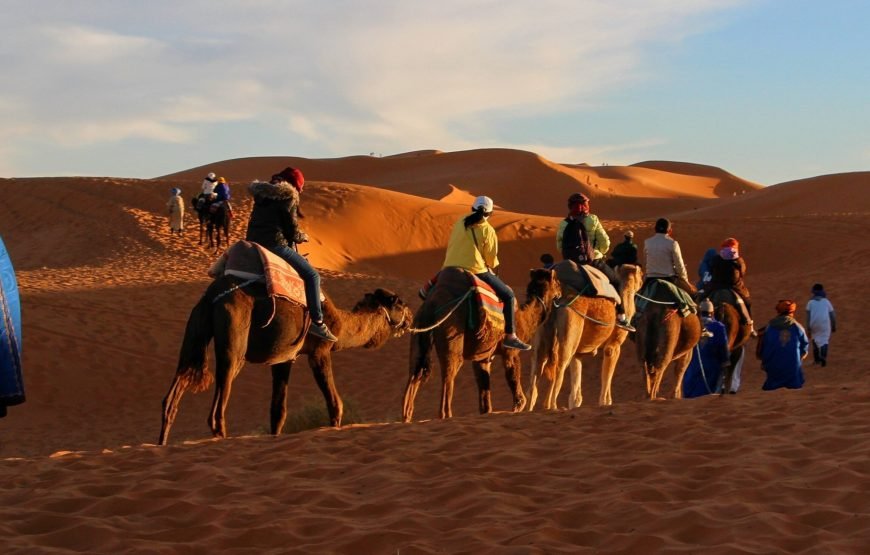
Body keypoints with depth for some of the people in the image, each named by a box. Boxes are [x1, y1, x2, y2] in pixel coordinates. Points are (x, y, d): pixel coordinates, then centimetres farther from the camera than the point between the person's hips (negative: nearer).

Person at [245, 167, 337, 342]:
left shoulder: (262, 194, 19)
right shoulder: (287, 196, -5)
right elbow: (292, 229, -5)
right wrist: (303, 237, 17)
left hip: (253, 241, 9)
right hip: (274, 244, -9)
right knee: (311, 275, -3)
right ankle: (316, 322, -9)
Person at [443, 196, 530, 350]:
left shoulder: (460, 223, 11)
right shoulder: (487, 230, -2)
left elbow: (450, 246, 15)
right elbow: (491, 258, 2)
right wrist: (490, 267, 25)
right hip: (474, 271, -5)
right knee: (508, 295, 6)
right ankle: (509, 336, 0)